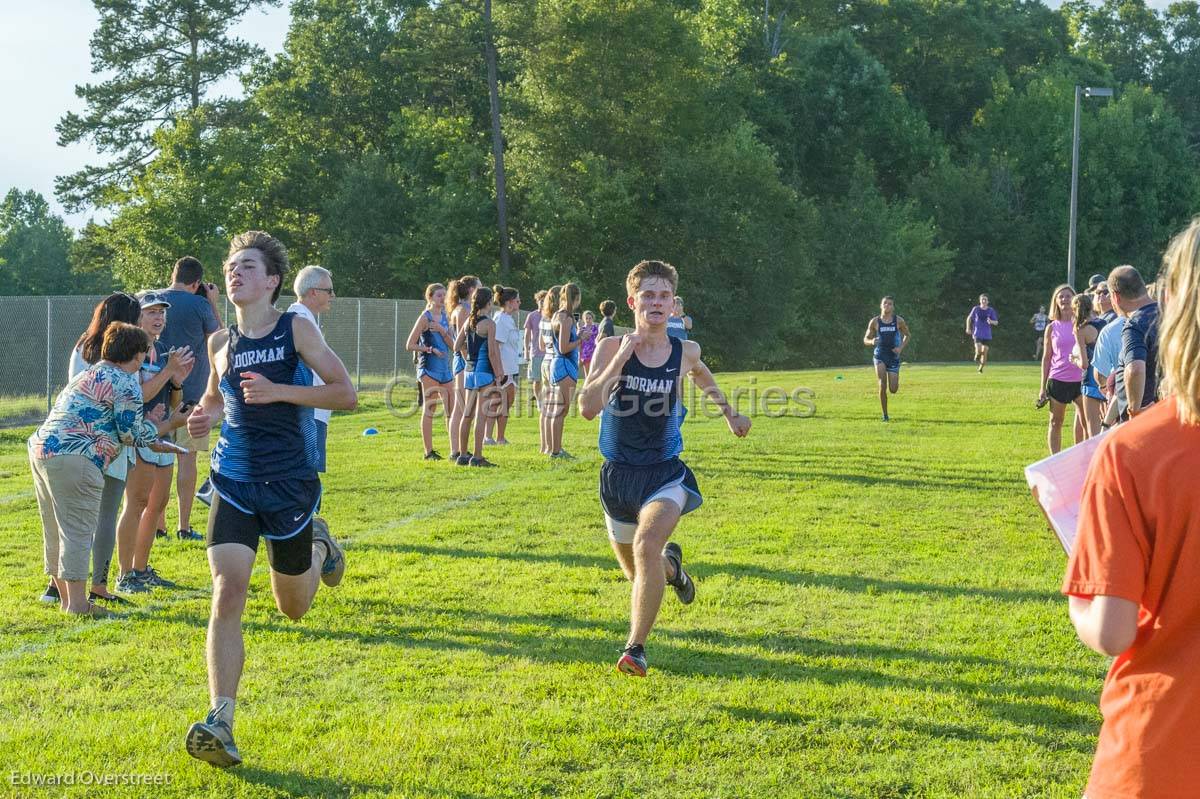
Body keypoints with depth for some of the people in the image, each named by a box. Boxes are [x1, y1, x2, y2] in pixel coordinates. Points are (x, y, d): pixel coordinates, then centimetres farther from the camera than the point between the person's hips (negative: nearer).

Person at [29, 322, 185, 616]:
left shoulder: (90, 373, 22)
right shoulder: (126, 384, -7)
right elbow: (133, 434, -4)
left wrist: (151, 441, 31)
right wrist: (171, 423, 10)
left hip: (41, 448, 10)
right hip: (73, 459, -10)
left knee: (56, 532, 15)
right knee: (78, 532, -4)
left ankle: (66, 598, 25)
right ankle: (77, 603, -2)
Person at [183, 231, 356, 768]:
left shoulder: (296, 329, -6)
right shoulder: (221, 342, 5)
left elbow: (346, 394, -8)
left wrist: (278, 391, -20)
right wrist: (205, 416, -1)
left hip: (289, 483, -2)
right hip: (233, 482, 2)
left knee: (292, 607, 14)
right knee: (227, 593, -17)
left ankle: (318, 546, 48)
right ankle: (220, 724, -19)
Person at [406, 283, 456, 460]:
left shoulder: (445, 318, 12)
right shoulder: (425, 318, -6)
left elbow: (452, 345, 6)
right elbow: (410, 345, -9)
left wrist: (442, 331, -9)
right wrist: (431, 349, -15)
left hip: (445, 367, 7)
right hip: (429, 367, -7)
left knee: (451, 410, 3)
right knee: (429, 410, -2)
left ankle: (455, 450, 4)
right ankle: (429, 451, 3)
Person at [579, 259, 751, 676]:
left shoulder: (684, 352, -3)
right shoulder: (612, 347, -10)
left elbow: (701, 374, 23)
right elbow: (588, 407, -24)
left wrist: (730, 413, 33)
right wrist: (622, 356, -28)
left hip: (665, 474, -1)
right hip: (618, 475, 1)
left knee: (647, 545, -29)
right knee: (637, 573, 16)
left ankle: (636, 648, -20)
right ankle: (671, 564, 54)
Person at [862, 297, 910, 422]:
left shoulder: (899, 321, -1)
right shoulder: (875, 322, -1)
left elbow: (908, 335, 13)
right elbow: (865, 339, 7)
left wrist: (901, 348, -5)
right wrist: (872, 342, -17)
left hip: (894, 356, 1)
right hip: (880, 355, -1)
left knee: (893, 389, -2)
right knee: (882, 386, -19)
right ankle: (885, 415, -5)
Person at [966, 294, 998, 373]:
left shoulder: (991, 310, 2)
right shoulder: (976, 309, 1)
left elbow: (996, 322, 2)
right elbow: (969, 318, 15)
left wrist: (991, 321, -20)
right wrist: (968, 328, 6)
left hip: (987, 335, 1)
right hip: (977, 334, -1)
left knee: (984, 352, -1)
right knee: (978, 351, -19)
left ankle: (981, 369, 16)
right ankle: (977, 356, 18)